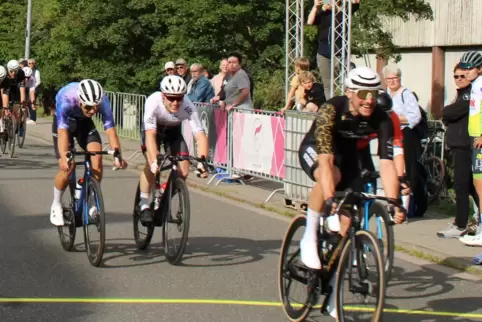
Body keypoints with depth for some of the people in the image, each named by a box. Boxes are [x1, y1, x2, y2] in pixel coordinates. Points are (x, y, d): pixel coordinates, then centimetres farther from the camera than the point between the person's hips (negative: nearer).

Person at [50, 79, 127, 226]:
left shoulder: (102, 100, -32)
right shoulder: (66, 99, -39)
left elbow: (110, 129, -35)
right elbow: (62, 131, -44)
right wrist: (64, 157, -58)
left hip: (85, 123, 2)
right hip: (64, 122, -2)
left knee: (97, 159, -20)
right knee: (67, 167, -16)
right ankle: (56, 205, 8)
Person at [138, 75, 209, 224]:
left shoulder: (188, 107, -35)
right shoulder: (153, 102, -38)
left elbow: (200, 136, -38)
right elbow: (151, 134, -43)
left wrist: (202, 160, -54)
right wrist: (154, 160, -57)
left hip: (173, 131, 2)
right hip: (152, 129, -2)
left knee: (183, 172, -10)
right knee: (152, 163, -27)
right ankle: (144, 205, -13)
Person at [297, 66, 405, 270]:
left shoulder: (381, 120, -25)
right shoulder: (331, 109, -35)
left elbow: (386, 164, -30)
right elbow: (324, 158, -43)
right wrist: (330, 200, -53)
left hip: (347, 154, 4)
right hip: (314, 149, -4)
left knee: (350, 219, -9)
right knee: (331, 176, -38)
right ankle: (309, 239, -20)